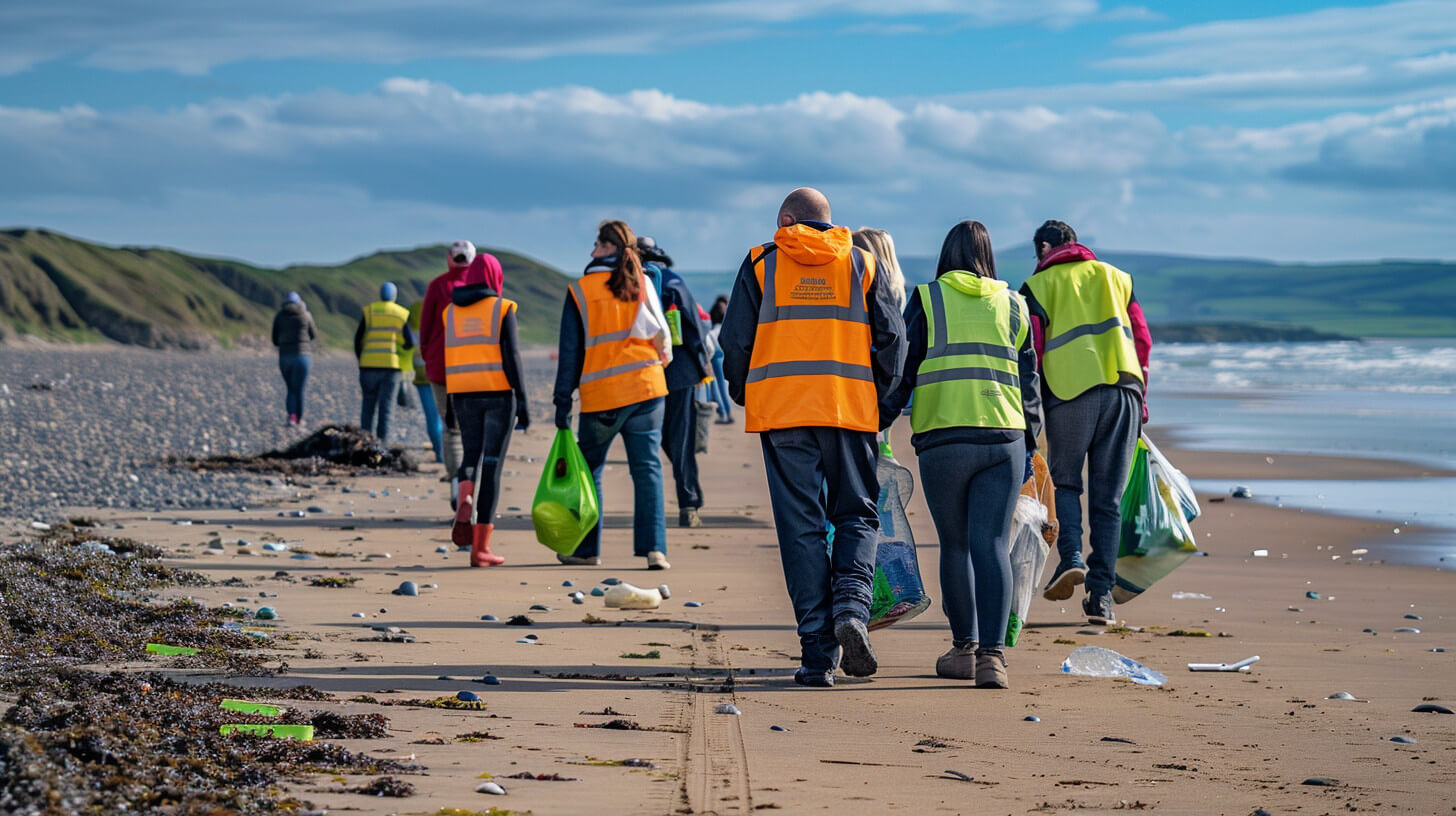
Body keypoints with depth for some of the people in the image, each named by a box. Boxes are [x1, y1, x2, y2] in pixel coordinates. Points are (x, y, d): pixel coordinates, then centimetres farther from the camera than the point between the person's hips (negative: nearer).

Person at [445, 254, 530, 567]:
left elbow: (448, 358, 9)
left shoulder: (451, 312, 8)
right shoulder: (502, 308, -3)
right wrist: (522, 400, -7)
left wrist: (450, 406, 16)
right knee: (492, 464, 1)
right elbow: (511, 356, -10)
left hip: (463, 394, 3)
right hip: (498, 392, -3)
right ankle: (480, 548, -2)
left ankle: (465, 499, -17)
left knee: (472, 456, 18)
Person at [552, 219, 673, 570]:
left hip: (600, 396, -2)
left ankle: (586, 549, 18)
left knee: (589, 469, 12)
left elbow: (570, 351, -2)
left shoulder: (580, 291, -2)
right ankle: (653, 548, -10)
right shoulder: (643, 284, 4)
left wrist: (562, 402, 0)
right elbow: (661, 334, 8)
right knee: (647, 468, 0)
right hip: (646, 388, 2)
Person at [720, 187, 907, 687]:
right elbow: (892, 339, 4)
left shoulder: (761, 264, 7)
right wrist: (882, 404, 14)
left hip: (781, 410, 0)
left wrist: (744, 396, 18)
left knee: (801, 527, 3)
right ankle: (852, 605, -14)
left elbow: (735, 341, 3)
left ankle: (817, 653, -2)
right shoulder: (860, 265, 10)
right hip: (851, 411, 1)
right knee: (857, 515, 13)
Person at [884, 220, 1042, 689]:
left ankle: (964, 649, 20)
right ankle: (991, 655, -14)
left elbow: (902, 369, 2)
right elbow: (1028, 380, 14)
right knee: (992, 545, -2)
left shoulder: (927, 300, 4)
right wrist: (1028, 443, 20)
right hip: (1004, 439, 2)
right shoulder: (1013, 305, 13)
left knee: (955, 545, 11)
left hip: (943, 439, -2)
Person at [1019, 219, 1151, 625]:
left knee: (1065, 481, 14)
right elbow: (1143, 340, 16)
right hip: (1123, 388, 3)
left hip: (1071, 392, -3)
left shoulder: (1039, 285, 9)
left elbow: (1031, 351, 2)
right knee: (1108, 496, 6)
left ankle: (1071, 558, -11)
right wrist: (1140, 399, 21)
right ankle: (1101, 594, 2)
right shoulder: (1117, 277, 21)